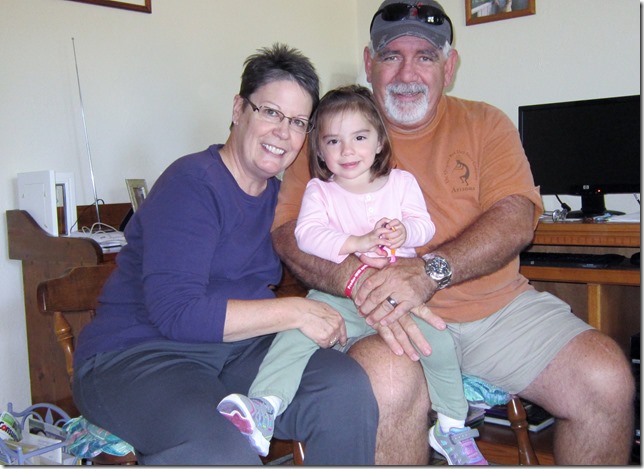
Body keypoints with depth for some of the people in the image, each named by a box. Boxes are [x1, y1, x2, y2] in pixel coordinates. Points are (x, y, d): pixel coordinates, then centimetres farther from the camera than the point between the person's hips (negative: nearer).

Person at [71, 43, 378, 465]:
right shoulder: (192, 183, -12)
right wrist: (294, 311, -18)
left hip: (240, 349, 7)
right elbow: (175, 312, -21)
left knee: (348, 389, -19)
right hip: (139, 352, -6)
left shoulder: (279, 192, 13)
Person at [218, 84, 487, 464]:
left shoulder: (402, 182, 13)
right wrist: (357, 242, -24)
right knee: (298, 330, -26)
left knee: (439, 343, -17)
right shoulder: (319, 191, 7)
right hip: (338, 295, 0)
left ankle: (452, 427, 5)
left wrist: (406, 232, -18)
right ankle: (264, 408, -30)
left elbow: (425, 226, 7)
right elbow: (307, 234, -10)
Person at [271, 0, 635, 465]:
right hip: (388, 317, -3)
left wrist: (430, 271, -24)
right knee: (390, 380, -35)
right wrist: (360, 279, -26)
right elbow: (288, 229, -6)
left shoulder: (485, 124, 10)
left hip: (499, 305, 3)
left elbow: (516, 220, -5)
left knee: (607, 378, -15)